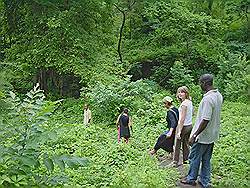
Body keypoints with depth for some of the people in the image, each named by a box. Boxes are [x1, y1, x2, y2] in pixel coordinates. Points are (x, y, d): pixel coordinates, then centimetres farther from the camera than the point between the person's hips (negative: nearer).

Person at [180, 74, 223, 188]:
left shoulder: (207, 98, -26)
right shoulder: (218, 96, 3)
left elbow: (205, 120, -28)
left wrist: (194, 135, -21)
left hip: (202, 136, -8)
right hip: (212, 135, 8)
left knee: (194, 158, 11)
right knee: (206, 160, 18)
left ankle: (191, 179, 27)